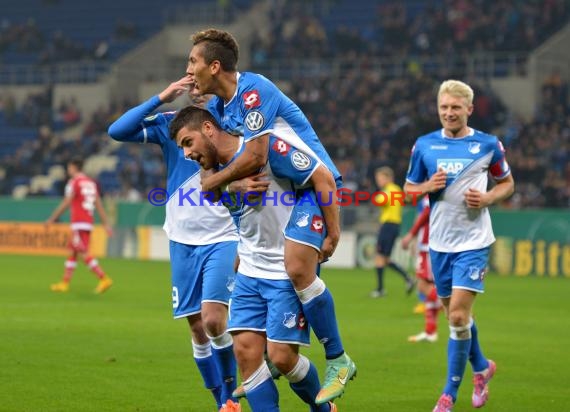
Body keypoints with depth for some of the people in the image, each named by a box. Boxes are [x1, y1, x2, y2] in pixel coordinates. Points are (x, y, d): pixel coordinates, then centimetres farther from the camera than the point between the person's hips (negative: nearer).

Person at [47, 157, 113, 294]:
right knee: (72, 252, 14)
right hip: (89, 222, 8)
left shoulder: (74, 182, -8)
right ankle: (64, 283, 17)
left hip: (79, 223, -8)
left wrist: (52, 219, -5)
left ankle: (104, 279, -21)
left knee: (84, 254, -11)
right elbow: (99, 205, 12)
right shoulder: (91, 183, 14)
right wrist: (106, 224, 11)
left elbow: (66, 203, -11)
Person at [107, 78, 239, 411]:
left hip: (223, 239, -2)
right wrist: (161, 99, -15)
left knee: (213, 319, -18)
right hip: (183, 242, 2)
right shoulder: (171, 124, 2)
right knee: (197, 329, 4)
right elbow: (118, 131, -10)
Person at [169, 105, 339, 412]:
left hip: (288, 273, -7)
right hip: (250, 272, 7)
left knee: (281, 356, -8)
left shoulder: (265, 147, -16)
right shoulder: (218, 175, 8)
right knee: (246, 351, -4)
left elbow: (324, 178, -14)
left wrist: (330, 233, -10)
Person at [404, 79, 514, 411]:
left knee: (458, 315, -12)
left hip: (474, 241, -3)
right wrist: (429, 187, -12)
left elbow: (507, 184, 10)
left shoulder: (488, 145, -2)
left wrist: (488, 198, -10)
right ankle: (482, 367, 39)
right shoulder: (424, 145, 3)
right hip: (440, 242, 3)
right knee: (456, 315, 13)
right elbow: (409, 189, 10)